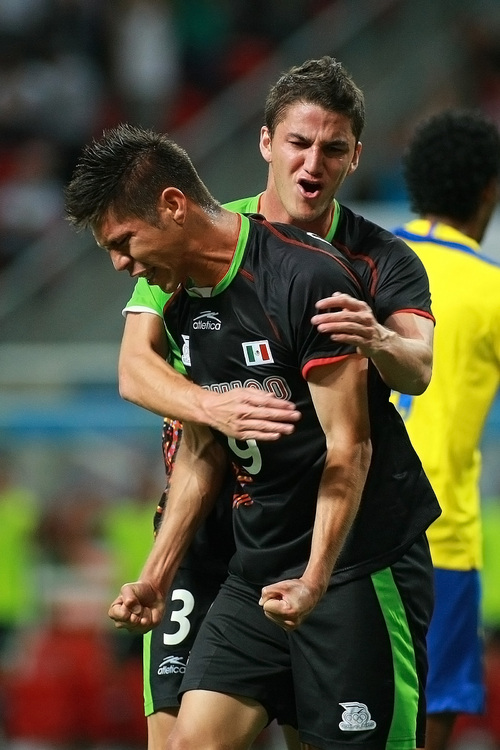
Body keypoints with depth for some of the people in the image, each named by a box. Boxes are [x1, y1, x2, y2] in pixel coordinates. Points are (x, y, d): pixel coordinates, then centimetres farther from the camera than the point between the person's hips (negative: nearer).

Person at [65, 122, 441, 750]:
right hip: (259, 567, 7)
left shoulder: (309, 278, -16)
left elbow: (348, 449, -17)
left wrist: (316, 579, -26)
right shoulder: (182, 305, 9)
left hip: (357, 557, -7)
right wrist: (156, 577, 13)